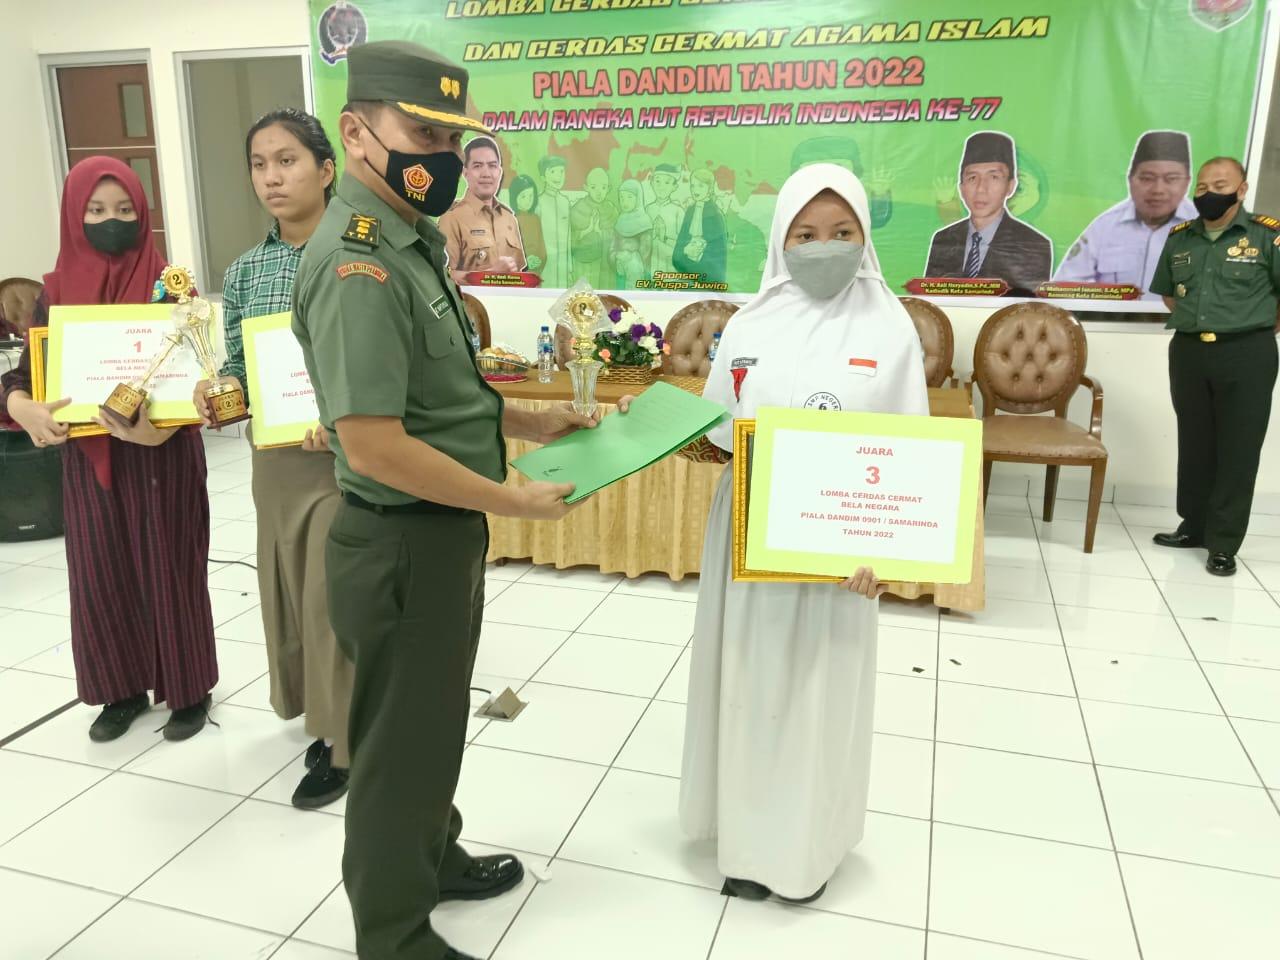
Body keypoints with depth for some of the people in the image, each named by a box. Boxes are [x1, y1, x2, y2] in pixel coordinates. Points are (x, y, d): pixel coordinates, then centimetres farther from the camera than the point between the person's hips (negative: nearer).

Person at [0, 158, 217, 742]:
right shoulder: (57, 291, 3)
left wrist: (160, 426, -27)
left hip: (163, 455, -3)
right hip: (88, 458, 3)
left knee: (169, 571, 5)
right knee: (102, 576, 11)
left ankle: (188, 689, 22)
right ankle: (124, 689, 29)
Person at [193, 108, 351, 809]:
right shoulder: (244, 272, 5)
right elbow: (237, 371, 10)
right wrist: (217, 393, -12)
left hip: (350, 458, -5)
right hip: (275, 460, 6)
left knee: (338, 597, 1)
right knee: (292, 591, 16)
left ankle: (346, 739, 19)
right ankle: (329, 715, 37)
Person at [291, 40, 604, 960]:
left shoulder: (407, 241, 9)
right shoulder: (359, 259, -23)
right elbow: (373, 443, -29)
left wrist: (524, 421, 9)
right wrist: (511, 501, -20)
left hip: (443, 534, 10)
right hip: (403, 544, -10)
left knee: (434, 719, 26)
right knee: (401, 740, 9)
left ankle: (435, 857, 49)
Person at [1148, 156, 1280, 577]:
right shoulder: (1179, 237, 6)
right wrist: (1193, 320, 11)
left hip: (1246, 356, -4)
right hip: (1188, 353, 5)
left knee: (1237, 451, 0)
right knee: (1194, 445, 13)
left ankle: (1224, 544, 7)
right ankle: (1194, 526, 26)